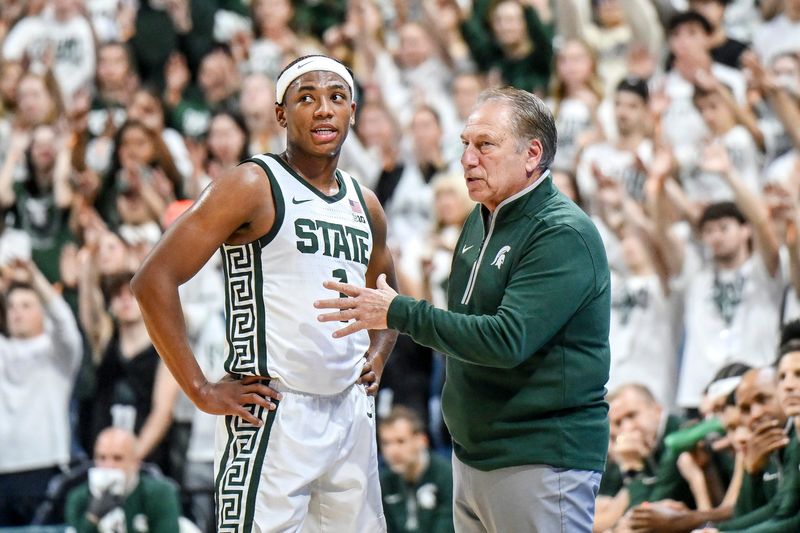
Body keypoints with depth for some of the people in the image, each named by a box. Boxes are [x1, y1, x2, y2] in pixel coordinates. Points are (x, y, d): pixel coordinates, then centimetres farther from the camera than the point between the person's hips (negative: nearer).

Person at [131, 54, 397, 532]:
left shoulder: (365, 205, 16)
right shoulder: (254, 186, -6)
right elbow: (154, 281, -13)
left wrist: (376, 358, 15)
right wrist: (203, 392, -14)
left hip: (353, 413, 7)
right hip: (274, 416, -7)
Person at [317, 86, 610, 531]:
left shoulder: (563, 235, -16)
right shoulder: (482, 221, 13)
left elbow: (507, 339, -25)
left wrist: (399, 313, -21)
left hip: (541, 460, -9)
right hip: (473, 456, 9)